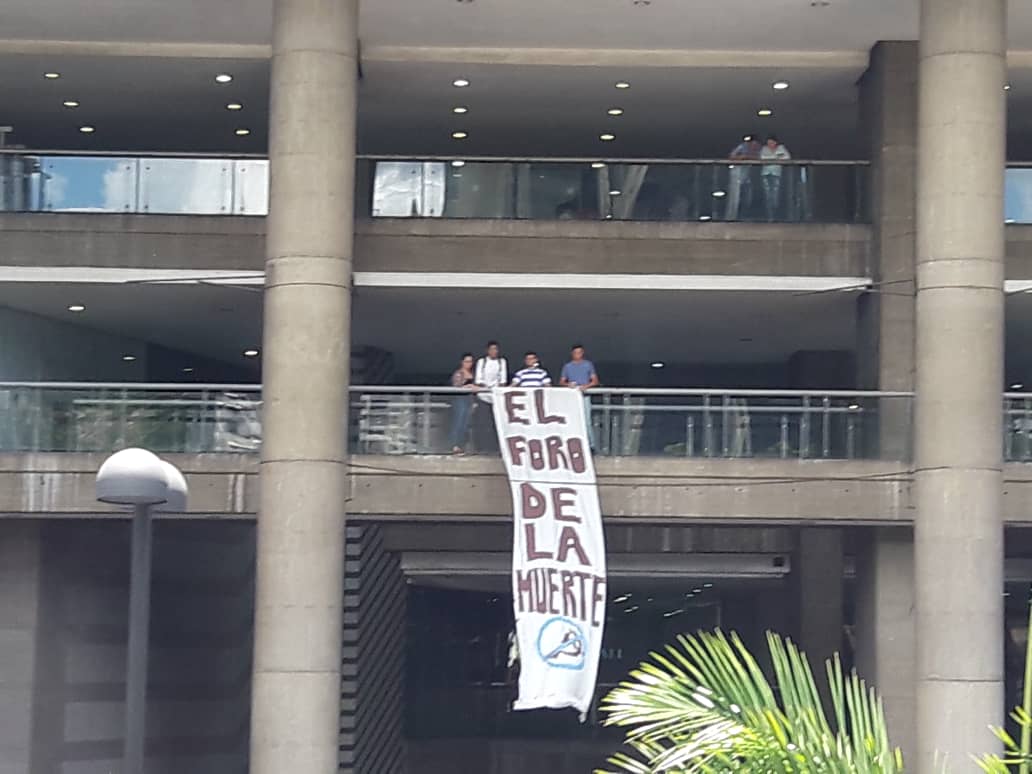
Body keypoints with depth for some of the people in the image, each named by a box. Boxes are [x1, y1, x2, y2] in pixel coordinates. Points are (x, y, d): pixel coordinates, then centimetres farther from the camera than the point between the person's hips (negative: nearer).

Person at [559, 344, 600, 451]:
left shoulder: (588, 365, 7)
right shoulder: (567, 366, 11)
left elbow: (595, 381, 5)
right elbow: (561, 382, 13)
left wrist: (586, 386, -14)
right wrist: (568, 384, -9)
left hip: (584, 396, -2)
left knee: (587, 421, -10)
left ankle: (591, 444, -8)